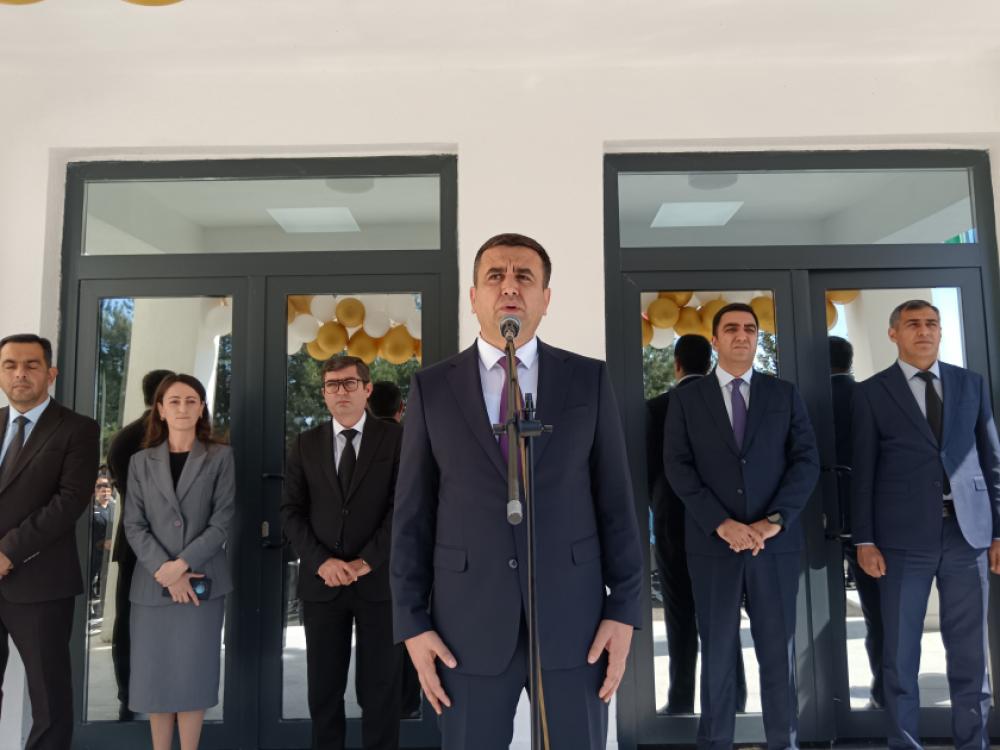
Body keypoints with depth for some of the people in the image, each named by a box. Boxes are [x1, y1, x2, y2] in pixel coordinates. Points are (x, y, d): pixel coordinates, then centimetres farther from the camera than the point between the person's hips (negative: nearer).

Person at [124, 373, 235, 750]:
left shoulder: (221, 456, 2)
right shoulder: (141, 461, 8)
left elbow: (223, 521, -4)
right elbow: (133, 525, 2)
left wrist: (182, 564, -14)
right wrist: (165, 571, -11)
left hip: (202, 582, -2)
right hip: (152, 584, 2)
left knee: (192, 675, 2)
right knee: (155, 676, 7)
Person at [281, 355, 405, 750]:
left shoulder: (396, 438, 0)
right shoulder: (305, 444, 9)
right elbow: (292, 511, 4)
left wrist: (366, 562, -13)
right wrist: (321, 561, -10)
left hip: (379, 580, -2)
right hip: (321, 581, 2)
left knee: (380, 689, 6)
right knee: (323, 688, 11)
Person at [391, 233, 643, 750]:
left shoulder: (589, 380, 2)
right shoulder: (432, 388, 1)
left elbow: (615, 500, 2)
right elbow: (413, 513, 2)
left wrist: (624, 610, -2)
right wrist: (412, 622, -2)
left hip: (572, 616, 0)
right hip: (468, 623, 0)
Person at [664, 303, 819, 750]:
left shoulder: (785, 395, 9)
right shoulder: (686, 399, 6)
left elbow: (806, 461, 1)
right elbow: (677, 467, -2)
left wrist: (774, 520, -12)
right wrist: (721, 523, -13)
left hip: (776, 542, 1)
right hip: (712, 543, -1)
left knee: (778, 651, 7)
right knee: (717, 652, 7)